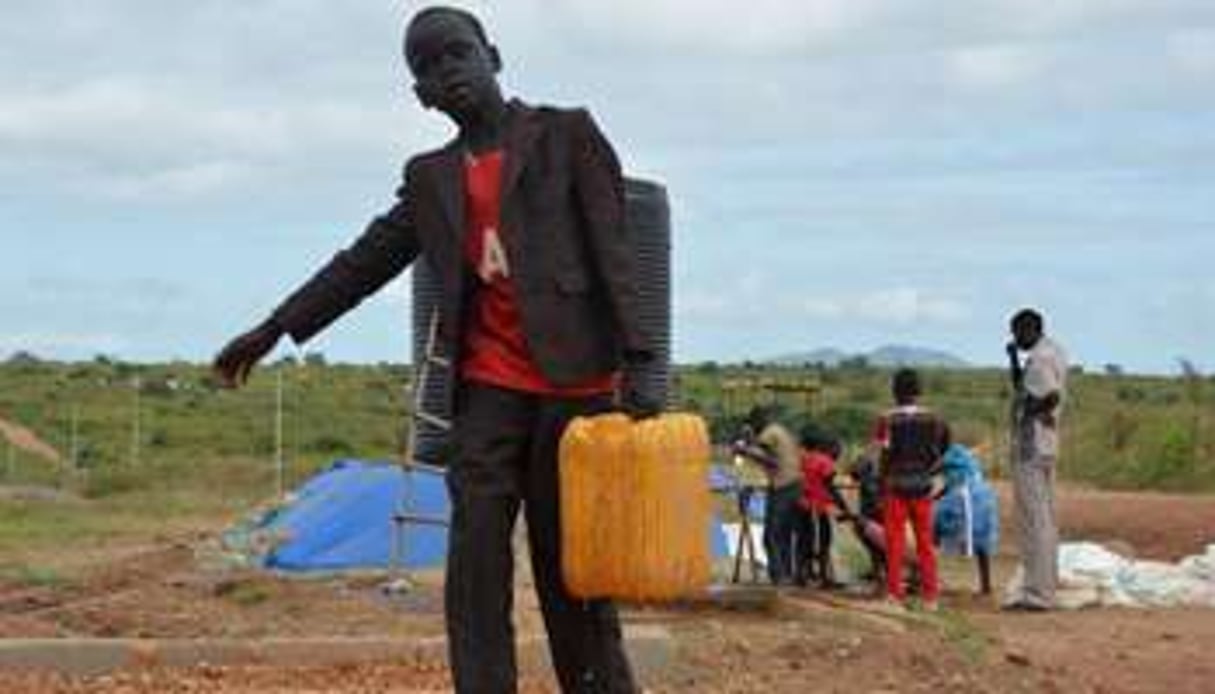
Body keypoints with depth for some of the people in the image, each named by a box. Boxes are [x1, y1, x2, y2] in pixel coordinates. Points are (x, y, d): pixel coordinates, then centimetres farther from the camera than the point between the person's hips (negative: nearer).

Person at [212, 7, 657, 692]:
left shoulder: (567, 134, 6)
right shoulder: (432, 178, 18)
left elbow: (613, 249, -2)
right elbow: (363, 262, 20)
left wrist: (634, 366, -13)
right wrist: (274, 329, 15)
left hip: (572, 383, -3)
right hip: (487, 390, 4)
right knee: (475, 563, -7)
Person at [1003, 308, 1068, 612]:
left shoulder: (1040, 358, -16)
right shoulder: (1054, 352, 17)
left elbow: (1052, 397, -28)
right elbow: (1022, 387, 26)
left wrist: (1029, 411, -13)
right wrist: (1013, 358, 14)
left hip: (1031, 449, -11)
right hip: (1044, 448, 11)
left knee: (1034, 520, -8)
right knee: (1043, 520, 13)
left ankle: (1037, 592, -7)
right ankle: (1044, 586, 18)